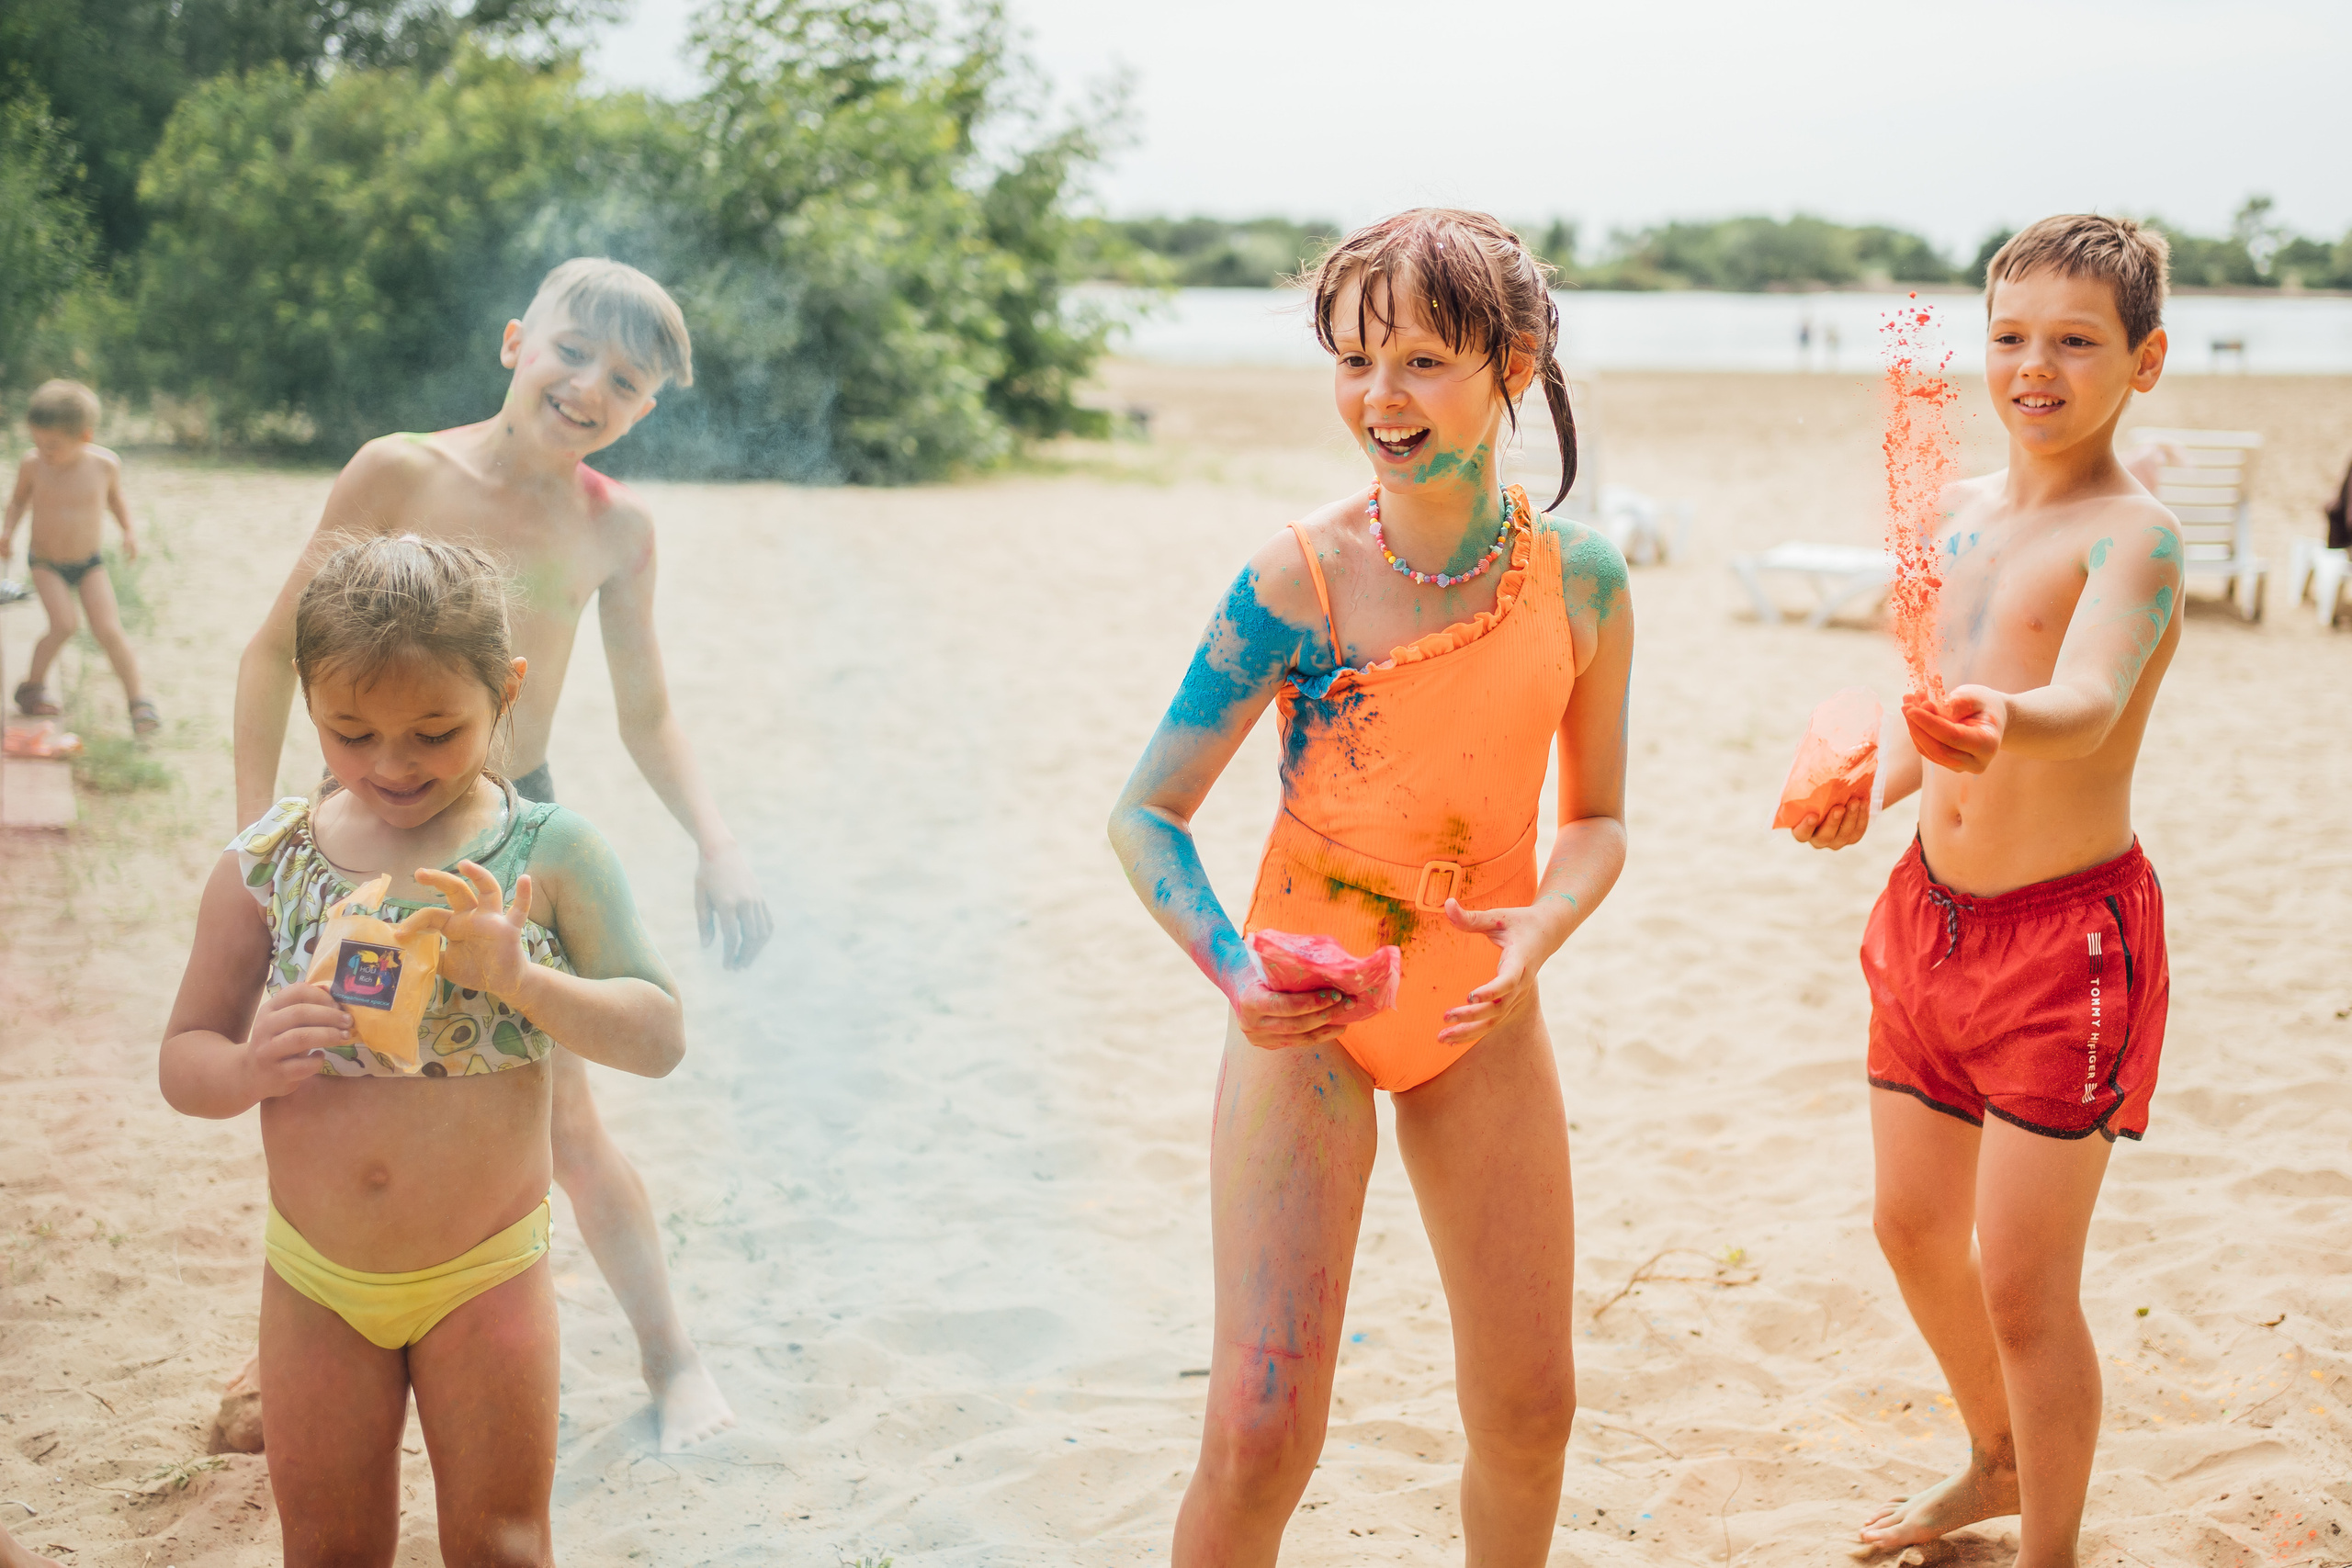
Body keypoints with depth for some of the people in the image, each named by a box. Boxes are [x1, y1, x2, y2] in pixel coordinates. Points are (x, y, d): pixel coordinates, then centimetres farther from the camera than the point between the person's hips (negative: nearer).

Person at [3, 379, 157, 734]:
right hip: (45, 562, -1)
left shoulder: (105, 464, -14)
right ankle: (32, 685, 4)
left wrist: (128, 530, -5)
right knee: (64, 623, -19)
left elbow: (114, 497, 8)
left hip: (89, 563, 1)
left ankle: (138, 699, 0)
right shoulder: (32, 464, -15)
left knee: (109, 630, -13)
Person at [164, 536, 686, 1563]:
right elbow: (183, 1064, -1)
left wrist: (519, 978, -29)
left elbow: (659, 1037, -14)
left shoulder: (549, 853, -12)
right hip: (315, 1280, 2)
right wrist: (253, 1066, -24)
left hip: (487, 1277, -2)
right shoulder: (267, 864, -6)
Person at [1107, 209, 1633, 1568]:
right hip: (1308, 1018, -3)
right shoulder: (1300, 576, -14)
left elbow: (1599, 818, 6)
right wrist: (1234, 972, -25)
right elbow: (1147, 812, -9)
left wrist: (1543, 928, -16)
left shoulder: (1580, 578, -5)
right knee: (1261, 1434, -8)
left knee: (1530, 1407, 12)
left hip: (1482, 1021, 4)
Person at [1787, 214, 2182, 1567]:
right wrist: (1875, 787, 1)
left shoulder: (2133, 536, -16)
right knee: (1915, 1227, 20)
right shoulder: (1960, 512, 7)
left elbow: (2090, 702, -36)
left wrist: (2004, 723, -56)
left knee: (2024, 1285, -2)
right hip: (1933, 909, 8)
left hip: (2069, 933, -8)